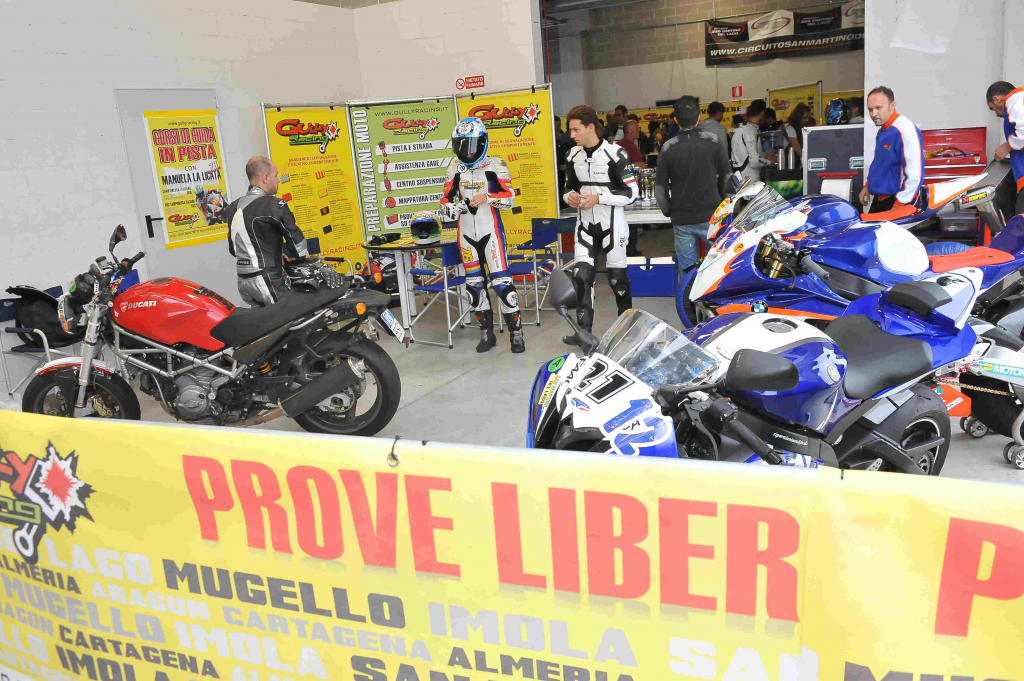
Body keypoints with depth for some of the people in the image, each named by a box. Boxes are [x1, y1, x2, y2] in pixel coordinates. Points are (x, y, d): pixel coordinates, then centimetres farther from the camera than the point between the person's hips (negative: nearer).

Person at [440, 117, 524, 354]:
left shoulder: (495, 165, -5)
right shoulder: (455, 169, 6)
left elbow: (510, 198, -9)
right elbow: (445, 201, 7)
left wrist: (487, 198, -26)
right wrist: (451, 208, -16)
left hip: (491, 230, -4)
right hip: (466, 234, 4)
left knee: (501, 281, -10)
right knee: (474, 284, 8)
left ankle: (516, 333, 1)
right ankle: (487, 332, 19)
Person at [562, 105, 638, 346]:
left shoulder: (615, 154, -14)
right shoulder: (573, 156, 5)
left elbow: (631, 193, -13)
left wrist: (598, 197, -22)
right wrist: (570, 196, -7)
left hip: (612, 224, -5)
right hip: (586, 224, 5)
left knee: (617, 278, 5)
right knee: (581, 275, -4)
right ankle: (584, 329, 0)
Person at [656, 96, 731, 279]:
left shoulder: (668, 147, -4)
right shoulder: (712, 140, -5)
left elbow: (660, 186, -1)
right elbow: (726, 175, 2)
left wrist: (668, 211, 13)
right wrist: (723, 201, 18)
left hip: (682, 219, 1)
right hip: (710, 216, -1)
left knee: (686, 269, 9)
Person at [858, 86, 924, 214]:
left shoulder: (905, 130, -20)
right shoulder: (883, 131, 11)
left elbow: (915, 172, -26)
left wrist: (900, 204, -24)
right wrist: (868, 185, 21)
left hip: (897, 201, -10)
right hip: (880, 199, 10)